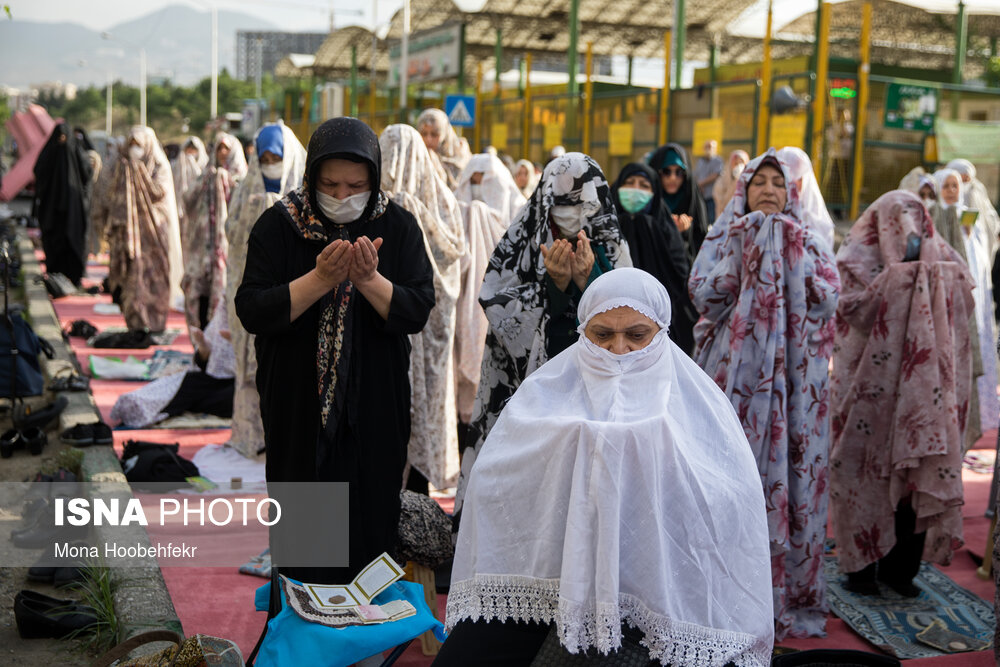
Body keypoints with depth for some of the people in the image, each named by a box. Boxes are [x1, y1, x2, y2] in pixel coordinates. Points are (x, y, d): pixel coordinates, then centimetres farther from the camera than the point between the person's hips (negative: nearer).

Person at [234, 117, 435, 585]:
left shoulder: (398, 227, -2)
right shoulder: (279, 225, -5)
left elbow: (418, 310, -9)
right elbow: (252, 312, -12)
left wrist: (368, 280, -26)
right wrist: (320, 280, -24)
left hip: (374, 412, 1)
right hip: (299, 410, 0)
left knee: (370, 527, 8)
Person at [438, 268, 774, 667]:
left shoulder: (696, 402, 7)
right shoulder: (547, 391, 9)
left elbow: (736, 503, -5)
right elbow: (491, 477, -4)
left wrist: (662, 450, -18)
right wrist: (572, 440, -16)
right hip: (549, 571, 1)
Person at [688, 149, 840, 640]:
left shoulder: (808, 242, 12)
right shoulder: (724, 238, 10)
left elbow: (827, 299, -3)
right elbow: (702, 292, -7)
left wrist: (791, 252, -8)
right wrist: (747, 250, -9)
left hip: (792, 377, 1)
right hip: (735, 373, -1)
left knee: (788, 470, 0)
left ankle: (787, 590, 11)